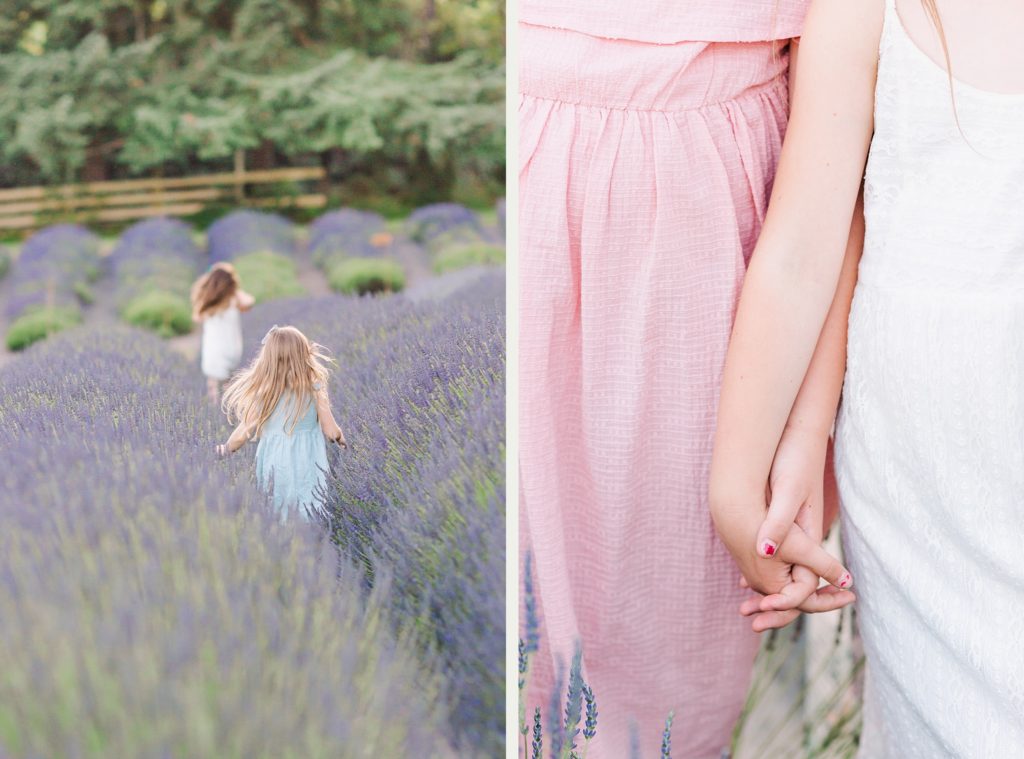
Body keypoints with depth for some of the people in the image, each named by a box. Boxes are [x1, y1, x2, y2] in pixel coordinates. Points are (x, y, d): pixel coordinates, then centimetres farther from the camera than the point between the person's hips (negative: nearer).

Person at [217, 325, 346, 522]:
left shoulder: (262, 391, -10)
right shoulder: (315, 389, -10)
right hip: (307, 468, 0)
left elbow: (244, 432, -3)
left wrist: (226, 449, 16)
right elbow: (332, 432, -6)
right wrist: (340, 438, 17)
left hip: (274, 467, 0)